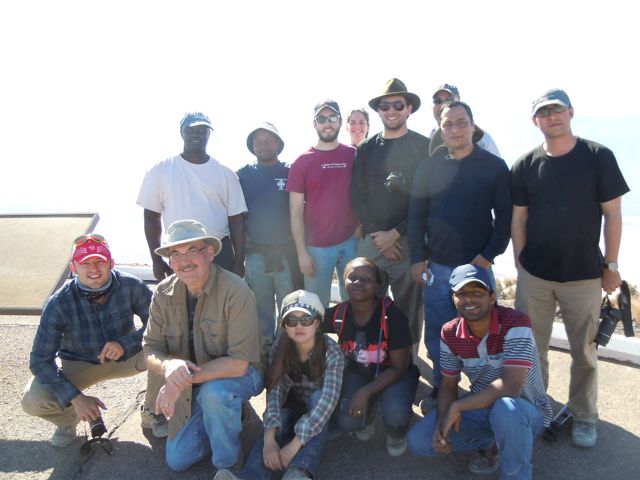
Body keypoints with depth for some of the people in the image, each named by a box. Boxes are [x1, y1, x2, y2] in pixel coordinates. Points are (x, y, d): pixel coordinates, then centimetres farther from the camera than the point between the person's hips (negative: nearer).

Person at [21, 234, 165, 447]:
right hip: (78, 364, 0)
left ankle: (151, 413, -1)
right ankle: (68, 418, 13)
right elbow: (40, 360, -19)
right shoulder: (59, 304, -23)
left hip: (126, 356, 0)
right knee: (32, 400, -26)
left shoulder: (130, 286, -24)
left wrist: (125, 343, -36)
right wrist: (76, 397, -29)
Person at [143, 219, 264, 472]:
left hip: (239, 374, -5)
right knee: (177, 459, 5)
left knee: (213, 392, -37)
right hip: (191, 384, 5)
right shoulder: (164, 294, -11)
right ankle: (228, 413, 28)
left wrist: (182, 382, -33)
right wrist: (168, 366, -32)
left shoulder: (235, 291, -29)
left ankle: (227, 466, -7)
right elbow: (151, 350, -8)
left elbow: (238, 363, -30)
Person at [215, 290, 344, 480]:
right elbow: (275, 391, -25)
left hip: (318, 408, -1)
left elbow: (328, 398, -34)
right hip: (291, 407, 2)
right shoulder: (280, 347, -17)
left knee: (317, 397, -33)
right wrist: (269, 437, -42)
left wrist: (296, 443, -44)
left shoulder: (331, 351, -25)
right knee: (278, 419, -30)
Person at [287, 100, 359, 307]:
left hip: (351, 242, 2)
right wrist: (302, 252, -7)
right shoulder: (302, 162, -1)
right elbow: (296, 212, -2)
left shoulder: (354, 155, 3)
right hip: (317, 247, -1)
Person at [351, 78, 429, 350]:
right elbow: (357, 197, 6)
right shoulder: (366, 149, 11)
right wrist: (377, 236, -4)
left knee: (409, 309, 3)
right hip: (371, 241, 3)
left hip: (409, 241, -2)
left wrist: (395, 233, -9)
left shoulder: (424, 147, 1)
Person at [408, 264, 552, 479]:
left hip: (526, 409, -5)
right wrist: (442, 423, -18)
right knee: (418, 441, -8)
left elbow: (510, 386, -34)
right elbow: (448, 386, 0)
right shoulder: (450, 333, -9)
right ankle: (492, 442, 12)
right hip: (482, 406, 5)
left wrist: (456, 407, -29)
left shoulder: (515, 324, -26)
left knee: (505, 409, -41)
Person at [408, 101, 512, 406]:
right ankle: (442, 387, 28)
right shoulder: (429, 167, 5)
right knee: (437, 333, 9)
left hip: (477, 265, -2)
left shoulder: (494, 167, 0)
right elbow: (416, 215, 6)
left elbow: (505, 217, 0)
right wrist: (417, 258, 1)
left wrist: (489, 255, -9)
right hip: (436, 266, 2)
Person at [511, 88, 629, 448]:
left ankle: (584, 416, 29)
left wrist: (612, 264, -2)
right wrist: (520, 263, 4)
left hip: (584, 274, -1)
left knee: (584, 351, 10)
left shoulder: (599, 157, -4)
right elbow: (518, 219, 5)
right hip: (534, 276, 2)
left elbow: (613, 214, -1)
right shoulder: (525, 165, 2)